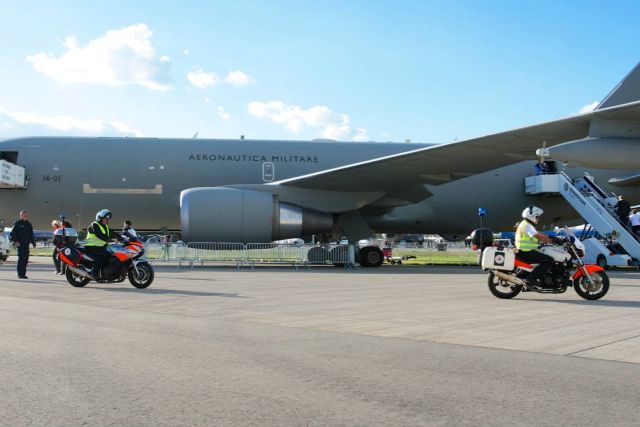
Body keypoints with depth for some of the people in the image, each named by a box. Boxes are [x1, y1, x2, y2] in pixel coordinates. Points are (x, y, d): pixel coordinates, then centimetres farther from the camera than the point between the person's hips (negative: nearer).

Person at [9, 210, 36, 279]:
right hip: (20, 244, -6)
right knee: (21, 258, -10)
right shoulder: (17, 223, -2)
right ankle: (20, 274, -6)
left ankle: (23, 274, 13)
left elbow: (31, 235, 21)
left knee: (25, 259, 6)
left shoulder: (29, 224, 16)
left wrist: (33, 243, 15)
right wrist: (15, 241, -17)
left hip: (26, 244, 6)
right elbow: (13, 233, -7)